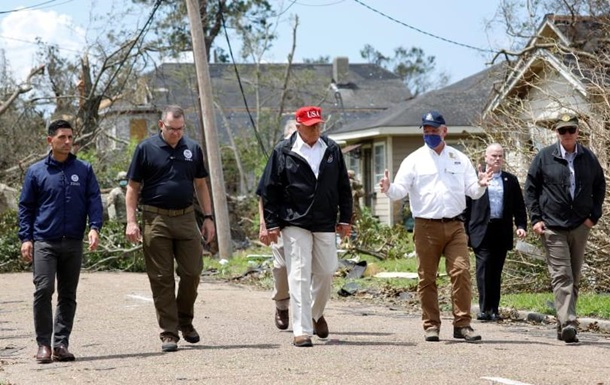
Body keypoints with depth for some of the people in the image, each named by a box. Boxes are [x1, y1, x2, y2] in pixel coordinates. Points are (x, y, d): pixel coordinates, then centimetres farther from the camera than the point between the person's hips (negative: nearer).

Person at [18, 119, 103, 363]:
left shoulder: (84, 170, 7)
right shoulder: (36, 172, 5)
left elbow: (94, 200, 5)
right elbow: (25, 206, 8)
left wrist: (94, 227, -11)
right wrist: (25, 238, 0)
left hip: (73, 243, 2)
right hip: (44, 242, -2)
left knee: (68, 295, 6)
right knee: (43, 290, -13)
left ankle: (61, 343, 12)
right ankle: (43, 344, -6)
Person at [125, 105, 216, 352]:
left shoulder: (193, 149, 9)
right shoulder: (146, 149, -1)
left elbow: (201, 185, 16)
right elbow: (133, 188, 1)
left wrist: (208, 217, 10)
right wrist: (131, 221, -7)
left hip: (186, 218, 3)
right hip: (155, 220, -3)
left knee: (192, 272, 1)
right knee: (161, 278, 0)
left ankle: (185, 322, 22)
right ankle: (169, 333, 6)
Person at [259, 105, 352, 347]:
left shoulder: (332, 150, 8)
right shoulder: (283, 152, -2)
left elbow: (343, 187, 14)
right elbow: (269, 191, -1)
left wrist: (345, 219, 9)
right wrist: (272, 224, -5)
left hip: (325, 225, 4)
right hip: (295, 224, -4)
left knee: (326, 272, 9)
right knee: (299, 275, -8)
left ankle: (316, 313, 36)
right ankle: (302, 330, -7)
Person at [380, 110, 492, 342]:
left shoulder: (460, 159, 12)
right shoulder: (414, 160, 6)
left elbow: (472, 191, 10)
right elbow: (400, 190, -2)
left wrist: (480, 185, -11)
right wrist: (389, 189, -23)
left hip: (455, 226, 1)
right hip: (426, 226, -1)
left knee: (462, 272, -9)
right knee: (427, 278, 3)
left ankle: (462, 324, -4)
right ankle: (431, 325, 11)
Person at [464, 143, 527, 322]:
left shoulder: (510, 180, 13)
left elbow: (519, 206, 13)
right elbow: (466, 205, 3)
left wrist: (521, 226, -1)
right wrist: (465, 231, -2)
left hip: (502, 231, 3)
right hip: (481, 231, -3)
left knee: (496, 271, 5)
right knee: (484, 268, -10)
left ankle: (494, 309, 9)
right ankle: (484, 309, -8)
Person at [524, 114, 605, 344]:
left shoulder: (588, 158, 7)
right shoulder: (544, 157, 0)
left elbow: (600, 187, 16)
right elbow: (530, 188, 4)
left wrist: (594, 216, 6)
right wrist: (535, 218, -4)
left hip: (580, 227, 4)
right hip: (553, 227, -3)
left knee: (574, 278, 8)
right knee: (561, 276, -13)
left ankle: (563, 326, 16)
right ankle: (568, 324, -23)